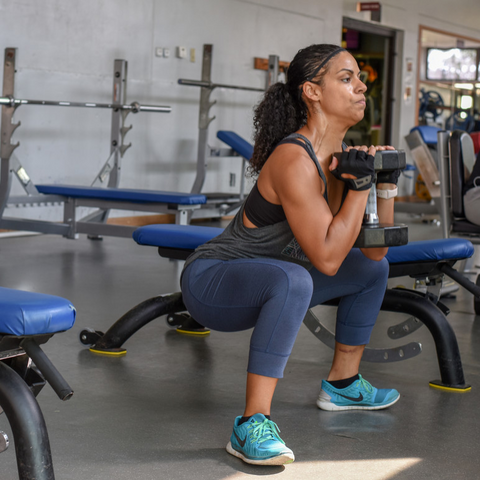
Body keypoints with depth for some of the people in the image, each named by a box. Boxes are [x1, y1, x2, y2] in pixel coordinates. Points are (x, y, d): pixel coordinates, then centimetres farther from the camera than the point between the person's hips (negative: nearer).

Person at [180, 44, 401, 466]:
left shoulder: (339, 157, 0)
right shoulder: (295, 159, -27)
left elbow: (375, 250, 6)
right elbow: (326, 258, -29)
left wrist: (386, 185, -5)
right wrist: (359, 185, -25)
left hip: (266, 284, 10)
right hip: (210, 282, -10)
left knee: (373, 270, 18)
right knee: (293, 279, -40)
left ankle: (342, 384, 30)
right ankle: (252, 425, -34)